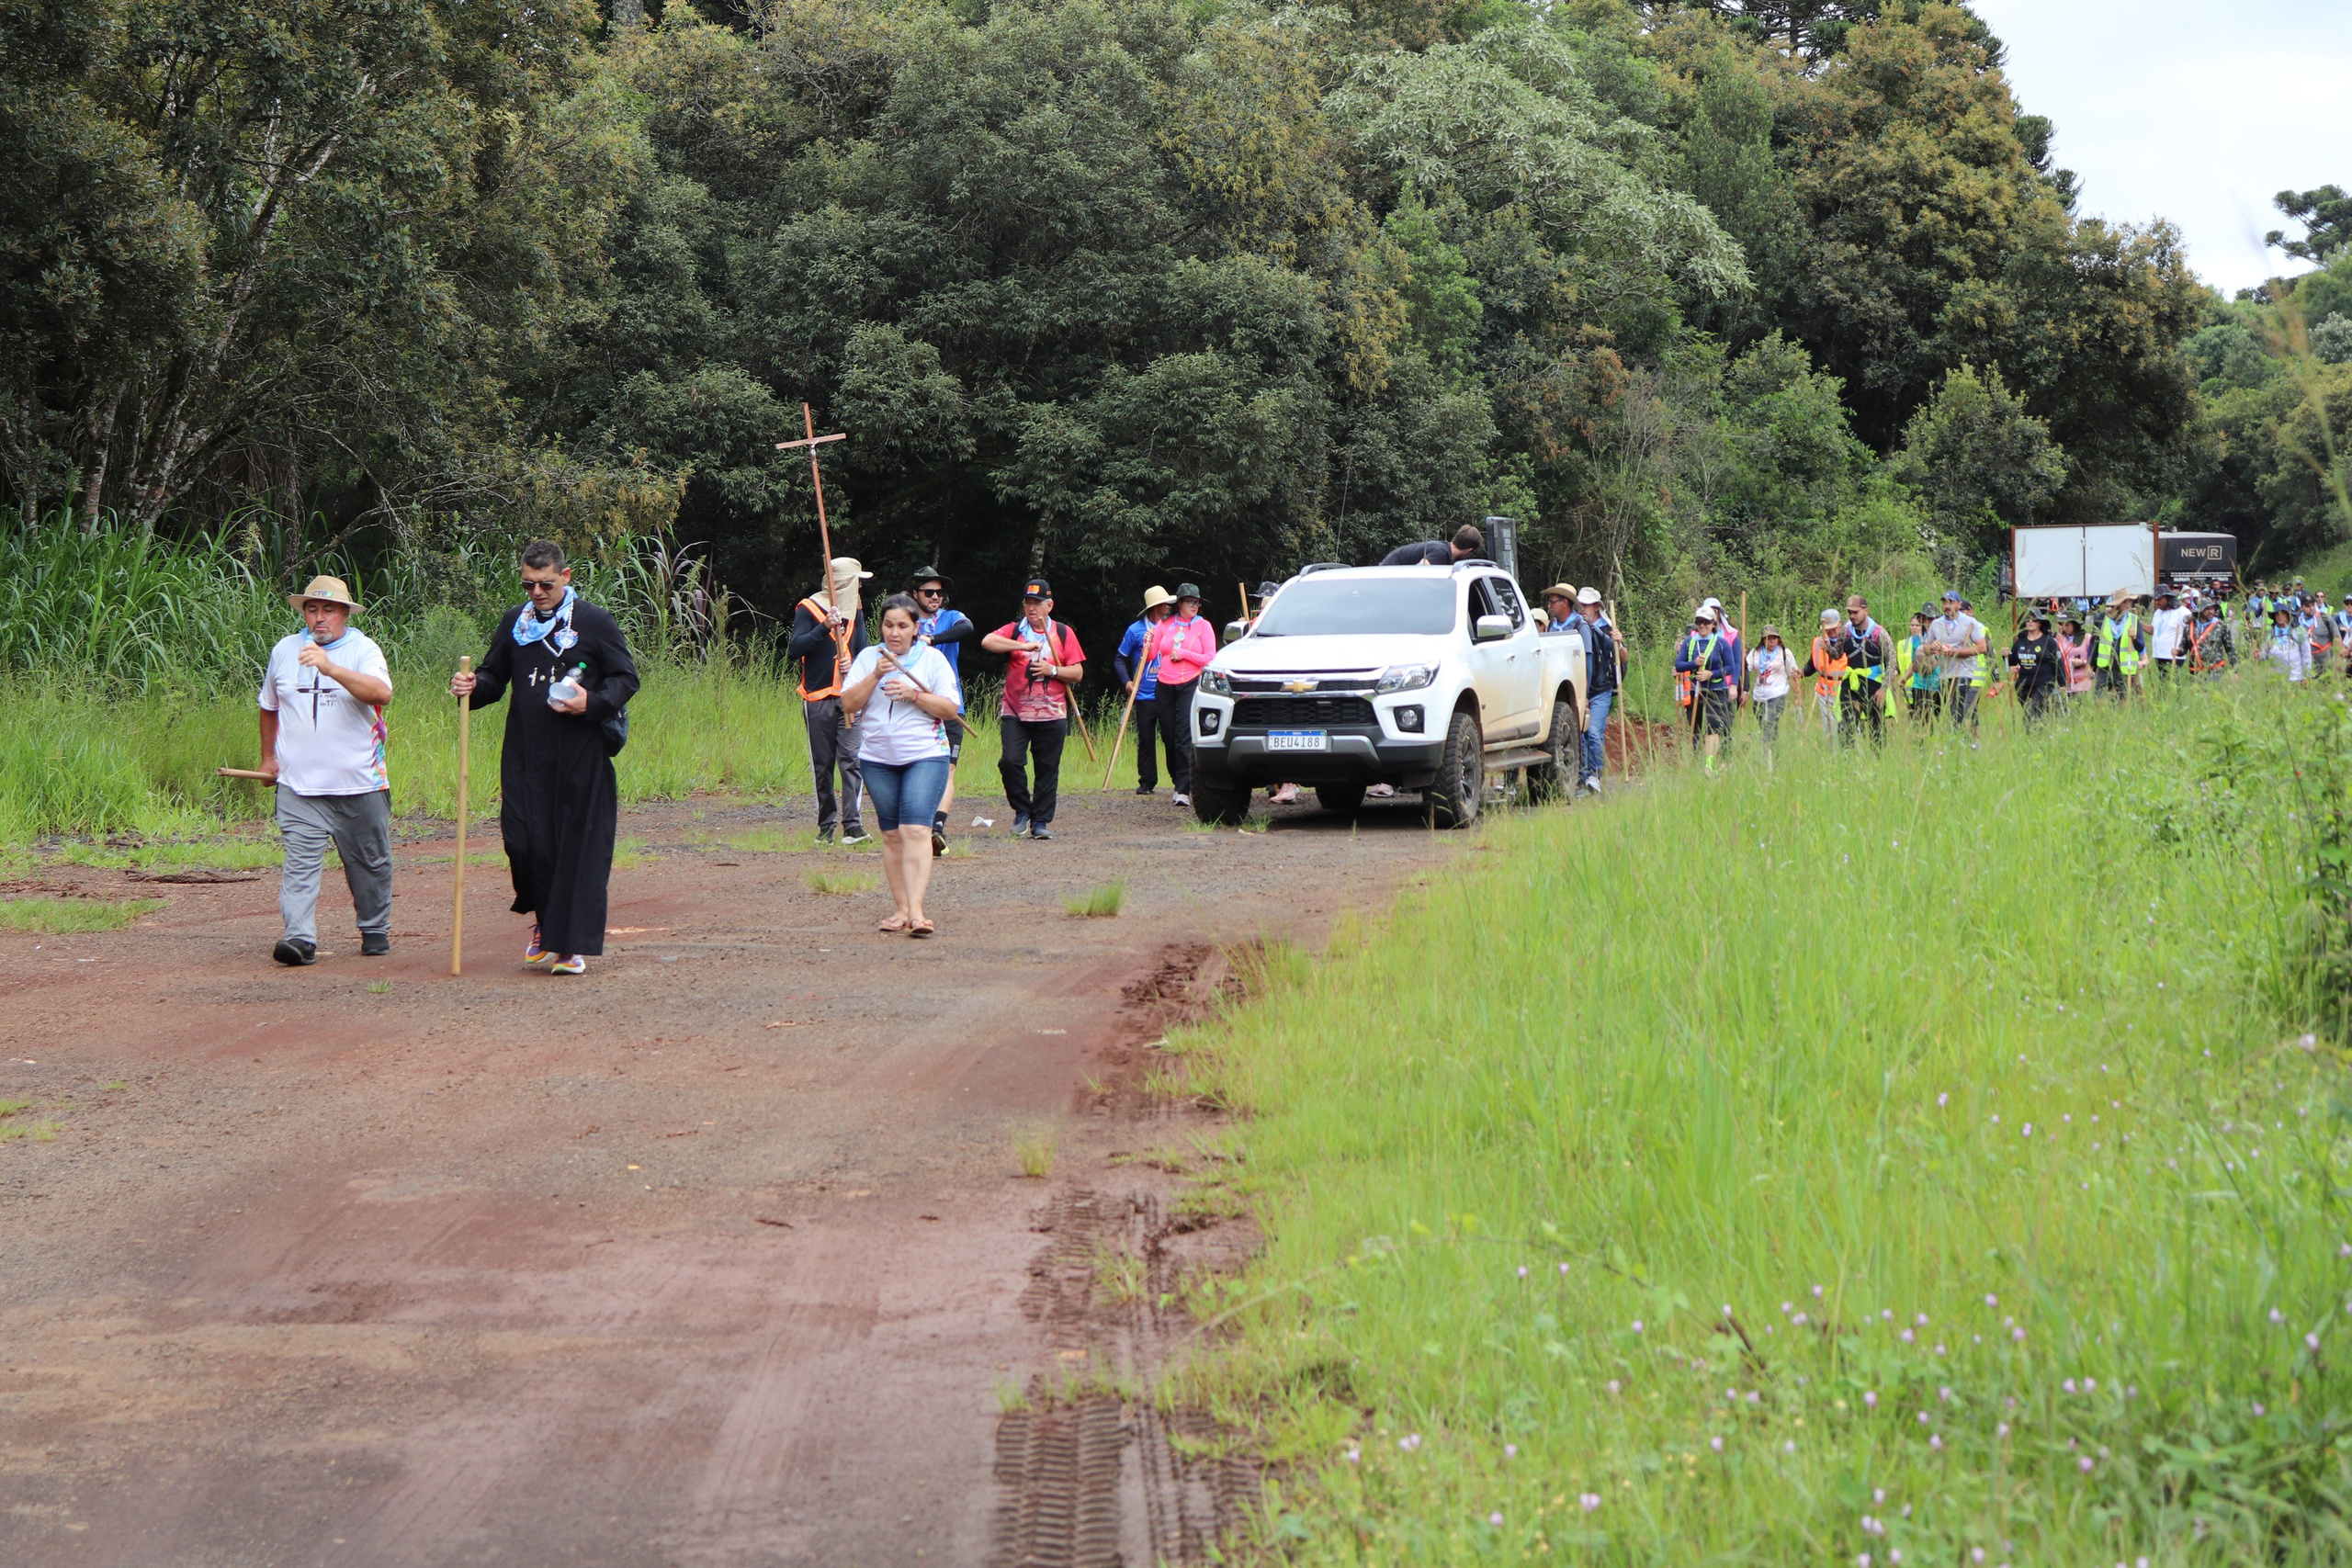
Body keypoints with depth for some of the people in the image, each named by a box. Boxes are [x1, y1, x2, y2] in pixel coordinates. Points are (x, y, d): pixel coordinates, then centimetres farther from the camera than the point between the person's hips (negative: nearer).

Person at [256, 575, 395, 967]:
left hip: (360, 784, -1)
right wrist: (268, 756, 24)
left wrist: (331, 668, -34)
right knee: (300, 864, -12)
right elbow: (270, 707, 25)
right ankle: (299, 937, -19)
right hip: (299, 785, 2)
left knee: (370, 863, 10)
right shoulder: (284, 651, 10)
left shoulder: (363, 649, -3)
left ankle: (375, 930, 27)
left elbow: (381, 693, -24)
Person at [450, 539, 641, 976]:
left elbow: (626, 678, 2)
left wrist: (592, 703, -16)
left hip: (581, 757, -3)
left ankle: (574, 944, 3)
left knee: (579, 847, -3)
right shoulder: (514, 623, 11)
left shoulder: (593, 622, 0)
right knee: (523, 841, -3)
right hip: (525, 756, 3)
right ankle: (545, 920, 23)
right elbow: (494, 676, 20)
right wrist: (473, 688, -3)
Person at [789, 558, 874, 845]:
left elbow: (863, 651, 17)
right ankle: (826, 825, 12)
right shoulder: (808, 610, 0)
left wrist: (853, 663, -6)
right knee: (822, 764, 2)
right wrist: (824, 627, -21)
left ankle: (852, 824, -15)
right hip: (818, 700, -3)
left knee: (852, 759, -10)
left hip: (849, 698, 3)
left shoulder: (854, 612, 17)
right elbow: (795, 648, -11)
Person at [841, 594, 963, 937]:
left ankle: (916, 910, -23)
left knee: (916, 830, -16)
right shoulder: (868, 657, 7)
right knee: (892, 834, 6)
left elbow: (952, 708, -2)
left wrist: (914, 694, -15)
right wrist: (876, 676, -13)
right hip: (877, 759, 3)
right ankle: (901, 908, 12)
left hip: (926, 757, -3)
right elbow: (848, 704, -1)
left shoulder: (933, 659, 2)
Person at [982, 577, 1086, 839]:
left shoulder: (1063, 633, 9)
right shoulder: (1014, 630, 9)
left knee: (1048, 768, 1)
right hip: (1015, 712, 0)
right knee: (1010, 761, -14)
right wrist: (1024, 645, -18)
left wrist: (1053, 670, -12)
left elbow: (1077, 673, 6)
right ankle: (1022, 810, 6)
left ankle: (1041, 821, 10)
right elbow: (987, 641, -12)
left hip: (1052, 714, 0)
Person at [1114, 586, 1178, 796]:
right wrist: (1126, 681, -8)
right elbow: (1119, 658, 6)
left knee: (1173, 738, -3)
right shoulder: (1136, 630, 2)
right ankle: (1147, 782, 10)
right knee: (1145, 741, 2)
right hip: (1144, 697, -1)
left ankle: (1181, 782, 5)